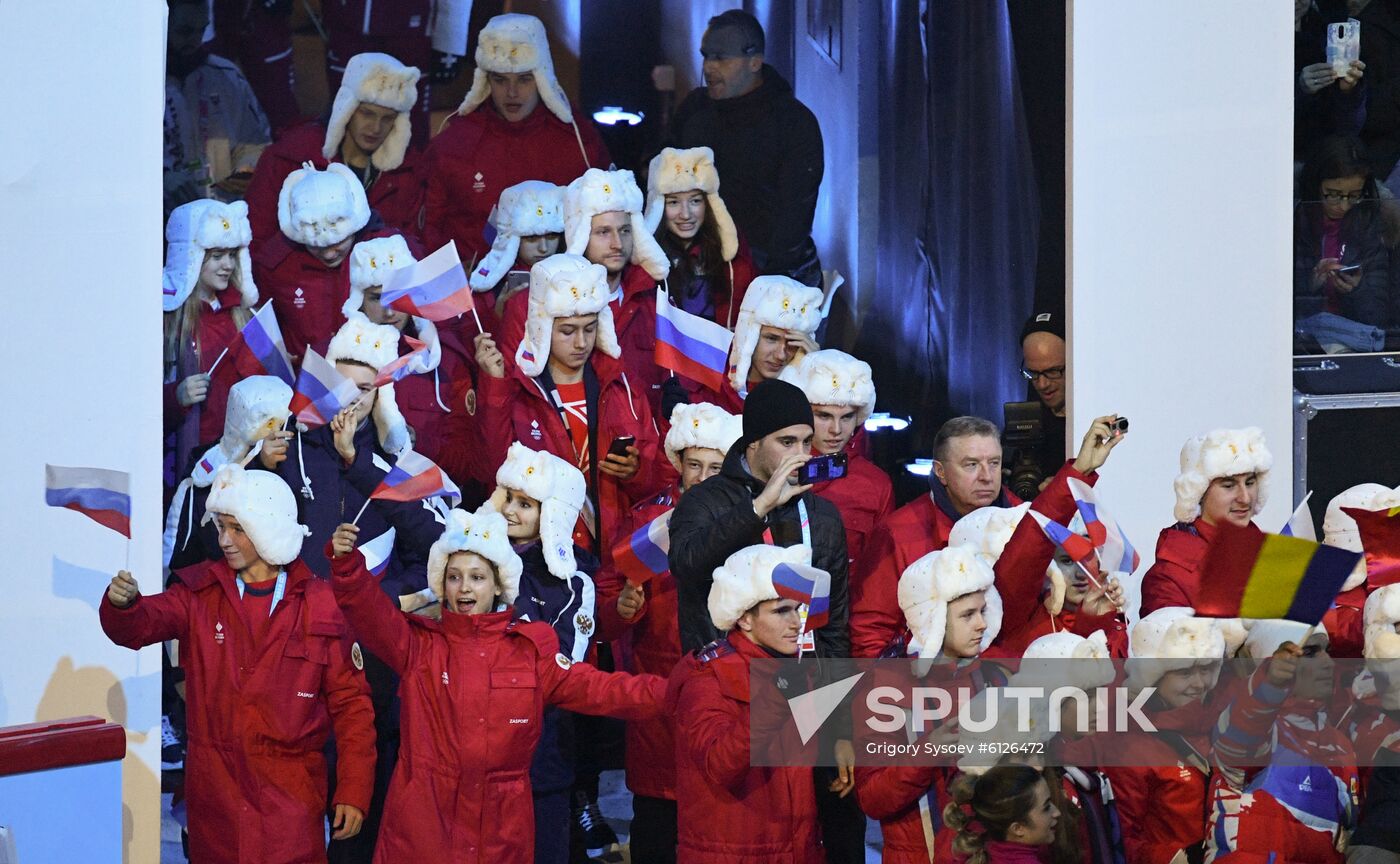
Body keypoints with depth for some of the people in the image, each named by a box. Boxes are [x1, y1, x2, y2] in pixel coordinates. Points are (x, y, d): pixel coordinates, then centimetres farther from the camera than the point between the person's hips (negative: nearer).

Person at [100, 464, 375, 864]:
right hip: (214, 792, 2)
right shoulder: (202, 593, 3)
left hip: (292, 794, -2)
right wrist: (123, 605, -38)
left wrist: (354, 791, -5)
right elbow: (140, 625, -14)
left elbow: (350, 702, -1)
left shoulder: (318, 604, -3)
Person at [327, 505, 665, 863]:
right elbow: (371, 612, -12)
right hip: (423, 818, -1)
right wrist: (347, 561, -31)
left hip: (501, 823, 1)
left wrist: (662, 693, -14)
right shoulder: (420, 643, 4)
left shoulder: (531, 648, 6)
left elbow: (592, 688, 0)